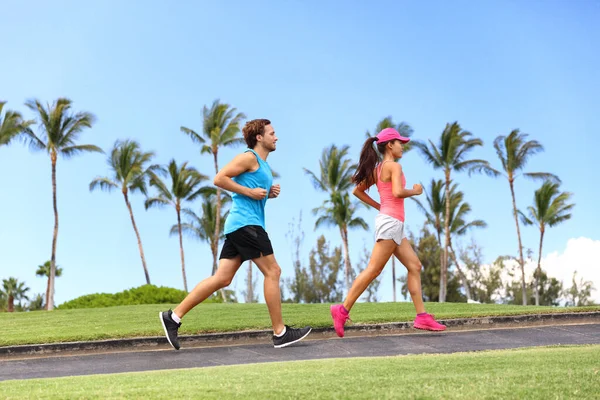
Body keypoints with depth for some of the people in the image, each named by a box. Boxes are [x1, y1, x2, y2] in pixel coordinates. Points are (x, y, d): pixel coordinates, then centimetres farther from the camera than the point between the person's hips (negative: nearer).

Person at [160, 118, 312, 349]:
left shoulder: (263, 165, 24)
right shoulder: (249, 157, -5)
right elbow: (219, 179, -13)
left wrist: (269, 193, 14)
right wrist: (250, 192, -14)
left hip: (239, 226, 10)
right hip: (245, 223, -10)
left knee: (222, 278, 4)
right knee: (272, 272, -6)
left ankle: (174, 317, 3)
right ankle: (280, 333, -1)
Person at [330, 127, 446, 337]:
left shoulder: (377, 169, 16)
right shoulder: (394, 166, -10)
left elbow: (357, 190, 20)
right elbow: (398, 192, -24)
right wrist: (414, 191, -5)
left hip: (393, 224, 10)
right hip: (391, 222, -10)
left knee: (414, 266, 8)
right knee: (373, 270, -9)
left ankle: (422, 316, 6)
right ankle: (343, 310, -7)